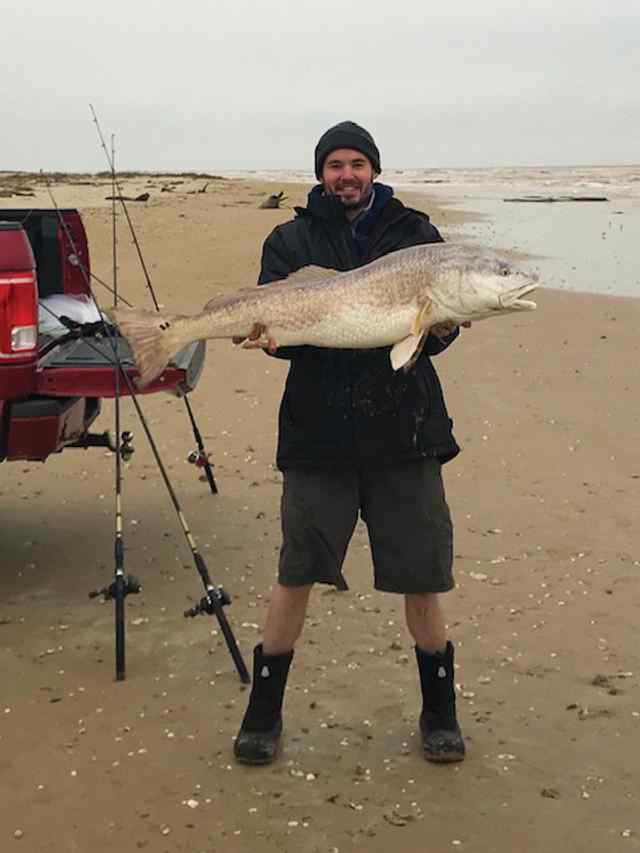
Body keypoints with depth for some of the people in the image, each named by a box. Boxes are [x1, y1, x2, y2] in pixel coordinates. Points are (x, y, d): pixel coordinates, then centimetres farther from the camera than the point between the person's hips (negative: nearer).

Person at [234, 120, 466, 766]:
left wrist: (439, 327, -22)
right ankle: (263, 712, 21)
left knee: (420, 578, 6)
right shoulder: (291, 240, 9)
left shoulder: (415, 234, 9)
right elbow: (273, 320, 0)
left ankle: (438, 712, 26)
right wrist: (270, 334, -23)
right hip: (317, 434, 0)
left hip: (404, 432, 1)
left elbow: (435, 334, 1)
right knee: (295, 574, 4)